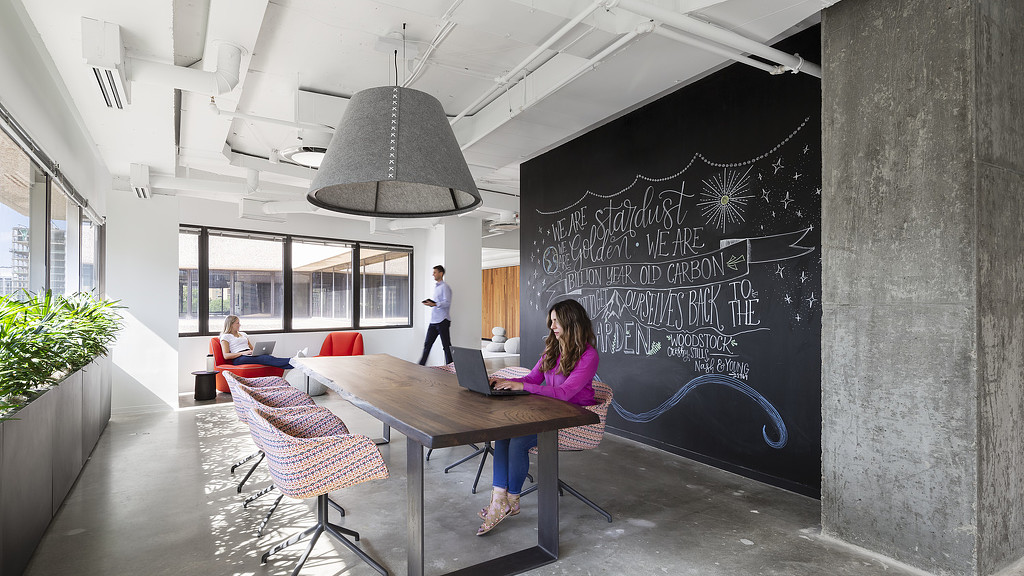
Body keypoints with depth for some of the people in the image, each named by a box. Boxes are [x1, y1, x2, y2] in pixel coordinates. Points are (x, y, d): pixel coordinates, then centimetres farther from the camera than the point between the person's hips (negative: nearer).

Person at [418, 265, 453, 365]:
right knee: (427, 344, 8)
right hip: (433, 320, 9)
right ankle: (421, 365, 12)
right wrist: (430, 303, 9)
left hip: (442, 321, -9)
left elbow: (447, 303, -18)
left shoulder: (445, 287, -9)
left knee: (446, 346, -1)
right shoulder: (436, 286, 19)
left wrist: (434, 304, -27)